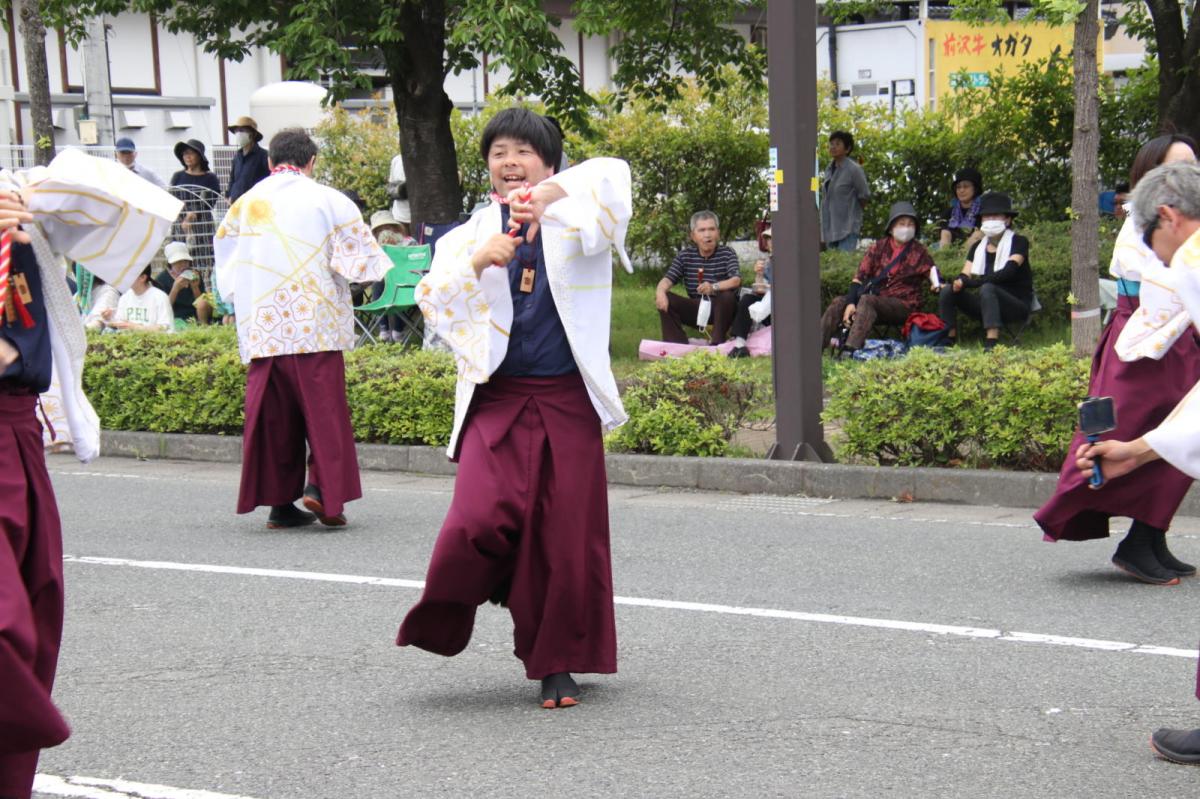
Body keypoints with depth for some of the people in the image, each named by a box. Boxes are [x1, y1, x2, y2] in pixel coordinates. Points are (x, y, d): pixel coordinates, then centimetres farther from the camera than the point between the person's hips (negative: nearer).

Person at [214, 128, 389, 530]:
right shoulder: (328, 200, 0)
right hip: (315, 326, -3)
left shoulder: (243, 205, 10)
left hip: (260, 328, 3)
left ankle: (280, 501, 9)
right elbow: (362, 261, 2)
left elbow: (226, 275, 18)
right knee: (324, 408, 3)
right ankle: (322, 485, -9)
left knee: (273, 413, 7)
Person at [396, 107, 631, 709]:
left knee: (567, 537, 1)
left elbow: (613, 177, -15)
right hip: (496, 401, 0)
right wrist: (479, 263, -18)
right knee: (481, 518, -18)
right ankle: (444, 619, 10)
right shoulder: (471, 234, 11)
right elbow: (432, 301, -2)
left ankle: (557, 664, 17)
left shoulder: (575, 220, 6)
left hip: (567, 404, 0)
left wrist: (550, 195, -30)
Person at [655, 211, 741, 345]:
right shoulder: (684, 256, 5)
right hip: (695, 309, 3)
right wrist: (660, 292, -29)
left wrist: (714, 287, -42)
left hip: (721, 309, -3)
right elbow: (668, 279, -4)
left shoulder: (727, 254, -5)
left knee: (727, 296, -35)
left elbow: (736, 280, -21)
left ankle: (717, 343, -25)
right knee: (665, 299, -17)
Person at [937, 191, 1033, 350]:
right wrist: (952, 284, -24)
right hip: (990, 306, 5)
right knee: (948, 291, -14)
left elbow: (1006, 273, -21)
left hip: (1018, 306, -5)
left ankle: (991, 346, -47)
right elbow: (965, 276, 1)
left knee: (987, 288, -35)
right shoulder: (978, 247, 12)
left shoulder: (1019, 242, -5)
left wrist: (969, 282, -28)